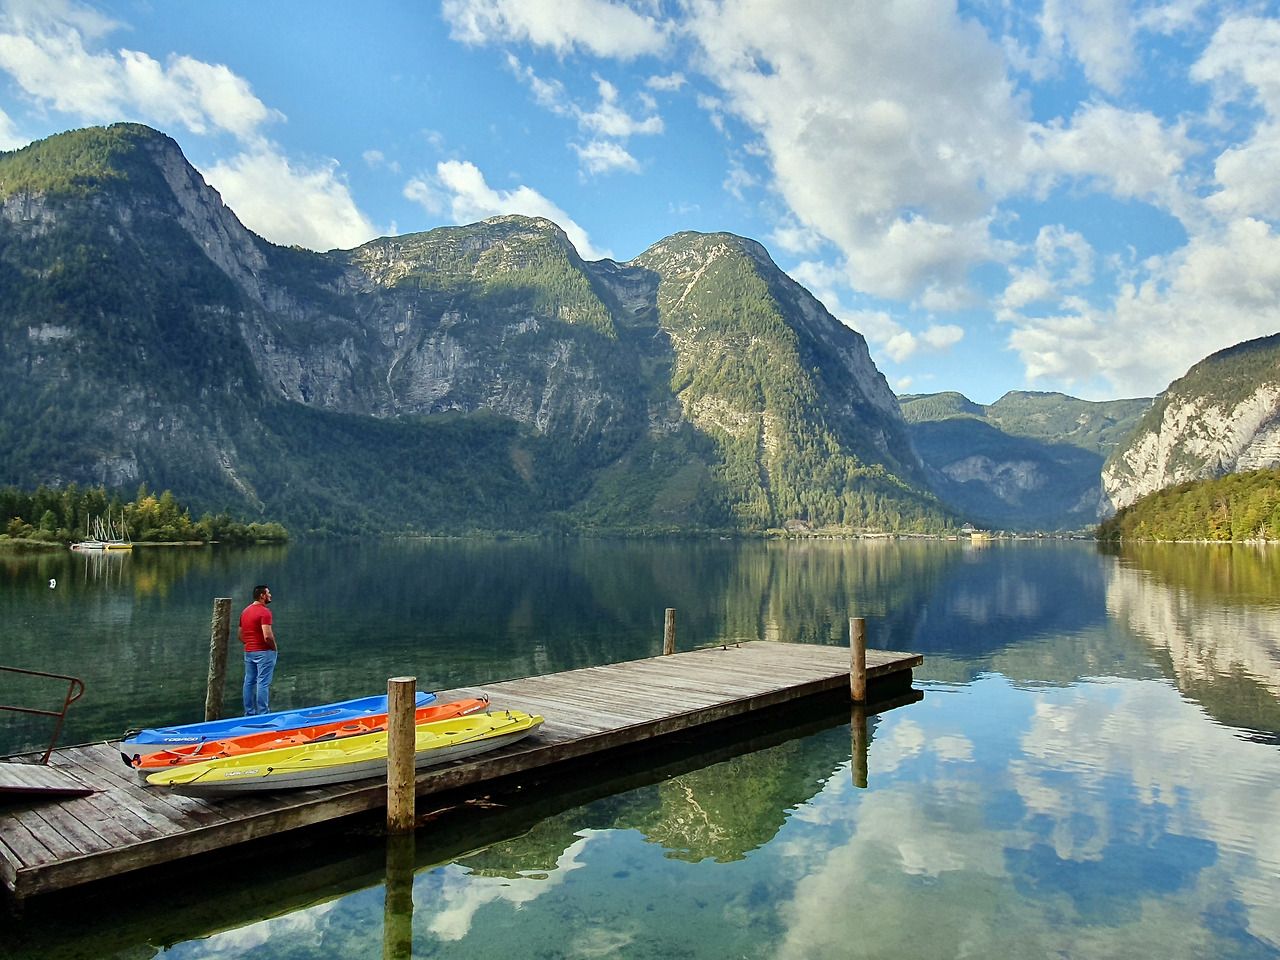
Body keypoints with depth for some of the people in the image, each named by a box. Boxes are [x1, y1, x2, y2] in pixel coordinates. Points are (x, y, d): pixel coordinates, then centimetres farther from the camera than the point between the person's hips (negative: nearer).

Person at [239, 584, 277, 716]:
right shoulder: (264, 612, -16)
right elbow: (267, 636, -24)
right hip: (264, 651, -8)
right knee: (263, 683, -4)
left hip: (248, 652, 8)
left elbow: (241, 636, 17)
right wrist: (274, 646, -9)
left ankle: (249, 714, 16)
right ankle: (262, 714, -2)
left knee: (249, 682, 11)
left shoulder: (245, 611, 12)